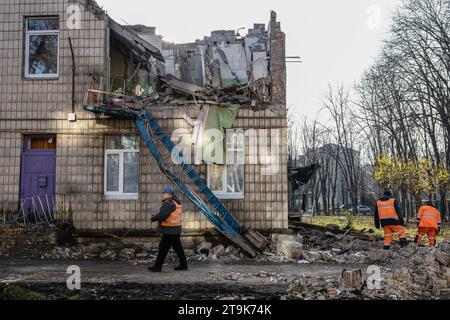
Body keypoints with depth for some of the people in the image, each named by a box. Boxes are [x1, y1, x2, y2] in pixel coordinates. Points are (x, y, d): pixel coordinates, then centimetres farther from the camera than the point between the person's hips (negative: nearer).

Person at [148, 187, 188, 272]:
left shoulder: (169, 203, -18)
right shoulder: (175, 202, 14)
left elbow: (162, 215, -26)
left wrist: (154, 218, -9)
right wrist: (157, 217, 5)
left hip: (170, 230, -10)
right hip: (176, 229, 10)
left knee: (163, 248, -2)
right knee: (177, 247, 15)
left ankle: (158, 266, 5)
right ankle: (183, 265, 19)